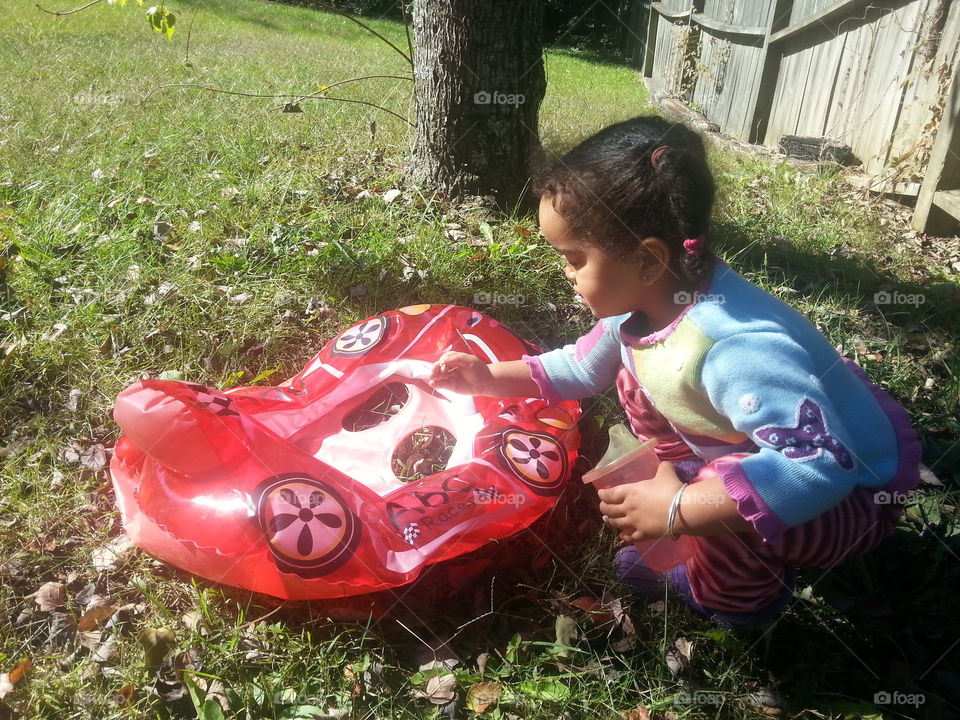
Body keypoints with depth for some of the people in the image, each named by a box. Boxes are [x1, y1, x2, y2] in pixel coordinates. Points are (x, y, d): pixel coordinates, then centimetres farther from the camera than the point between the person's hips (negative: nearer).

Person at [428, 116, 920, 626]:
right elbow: (580, 367, 5)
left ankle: (741, 596, 2)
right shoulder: (646, 300, -12)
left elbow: (821, 466, -45)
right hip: (767, 456, 8)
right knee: (638, 382, 5)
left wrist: (677, 509, -41)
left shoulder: (738, 349, -40)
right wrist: (489, 377, -3)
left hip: (852, 493, -8)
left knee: (722, 496, -35)